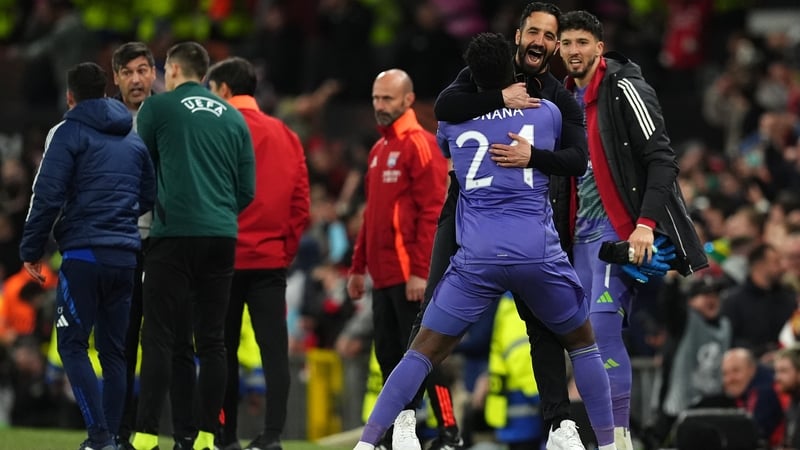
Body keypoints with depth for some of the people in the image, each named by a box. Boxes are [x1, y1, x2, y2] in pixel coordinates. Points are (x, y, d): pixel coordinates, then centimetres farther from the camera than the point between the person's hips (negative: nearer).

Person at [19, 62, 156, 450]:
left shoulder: (68, 134, -2)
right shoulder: (135, 140, 17)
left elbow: (47, 196, -9)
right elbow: (149, 199, 19)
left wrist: (31, 250, -2)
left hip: (84, 255, -6)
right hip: (126, 256, 6)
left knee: (72, 345, -2)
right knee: (113, 349, 10)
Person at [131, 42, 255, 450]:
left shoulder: (158, 107, 2)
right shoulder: (234, 118, 13)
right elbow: (247, 190, 12)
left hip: (174, 233, -4)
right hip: (222, 238, 4)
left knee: (158, 338, -4)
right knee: (212, 340, 7)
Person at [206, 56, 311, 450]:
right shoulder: (287, 136, 10)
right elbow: (301, 203, 7)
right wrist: (286, 247, 11)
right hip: (272, 258, 4)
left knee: (223, 350, 4)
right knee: (274, 347, 1)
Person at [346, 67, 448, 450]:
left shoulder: (420, 145, -7)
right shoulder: (378, 151, 19)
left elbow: (432, 212, -14)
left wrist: (421, 271, -20)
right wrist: (357, 267, 19)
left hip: (410, 276, -9)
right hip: (383, 275, 9)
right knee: (388, 356, 8)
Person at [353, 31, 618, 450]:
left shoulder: (453, 121, 10)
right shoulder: (547, 112, 10)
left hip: (477, 258, 0)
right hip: (538, 254, 0)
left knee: (422, 352, 6)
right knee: (583, 343, 21)